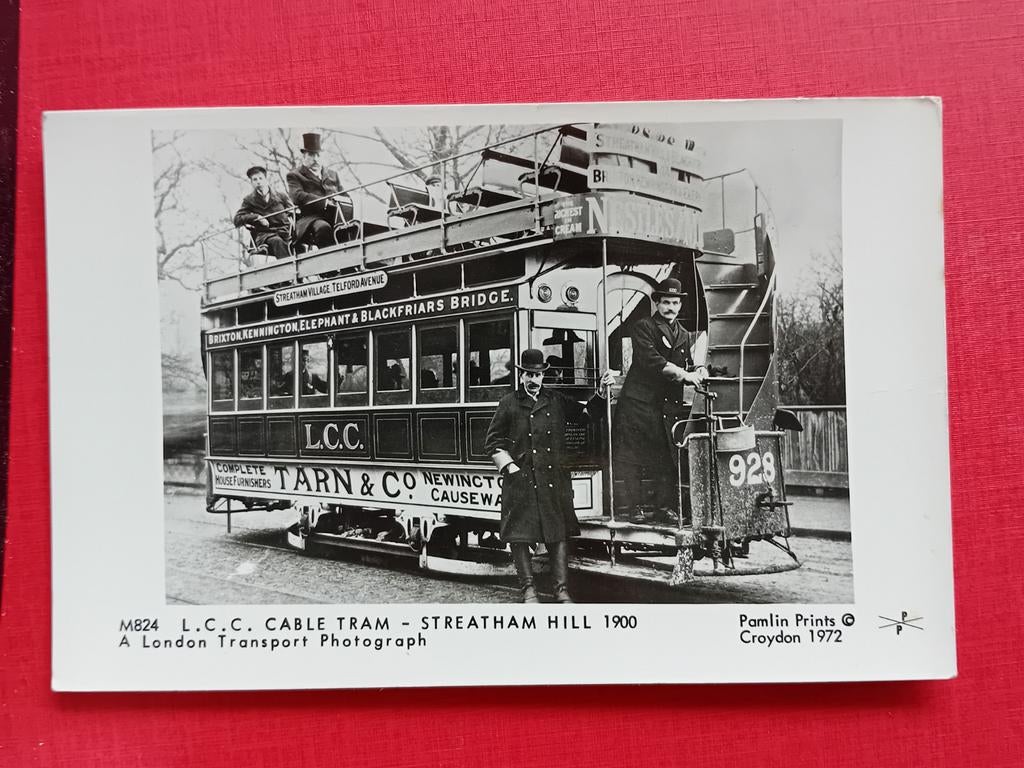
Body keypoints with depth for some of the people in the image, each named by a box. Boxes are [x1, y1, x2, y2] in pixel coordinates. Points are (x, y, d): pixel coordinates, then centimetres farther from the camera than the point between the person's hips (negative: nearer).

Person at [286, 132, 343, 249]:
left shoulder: (332, 175, 30)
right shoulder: (295, 175, 14)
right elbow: (297, 196, -5)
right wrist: (324, 202, -16)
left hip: (335, 216, 4)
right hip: (311, 217, -4)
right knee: (323, 227, -40)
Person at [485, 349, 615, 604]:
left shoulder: (557, 401, 13)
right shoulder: (509, 403, 6)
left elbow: (588, 413, 15)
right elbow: (493, 442, 9)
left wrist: (601, 392, 0)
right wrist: (509, 466, -2)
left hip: (553, 478, 2)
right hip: (520, 478, -2)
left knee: (559, 534, 1)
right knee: (519, 535, -2)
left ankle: (561, 589, 7)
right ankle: (528, 589, 8)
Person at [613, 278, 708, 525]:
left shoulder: (687, 336, 19)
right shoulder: (643, 327, 1)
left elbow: (690, 366, 15)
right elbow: (651, 360, -13)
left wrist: (699, 372, -9)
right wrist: (684, 374, -16)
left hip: (669, 405, 4)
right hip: (638, 401, -4)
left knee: (667, 459, 1)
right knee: (630, 458, -5)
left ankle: (665, 507, 8)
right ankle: (637, 507, 3)